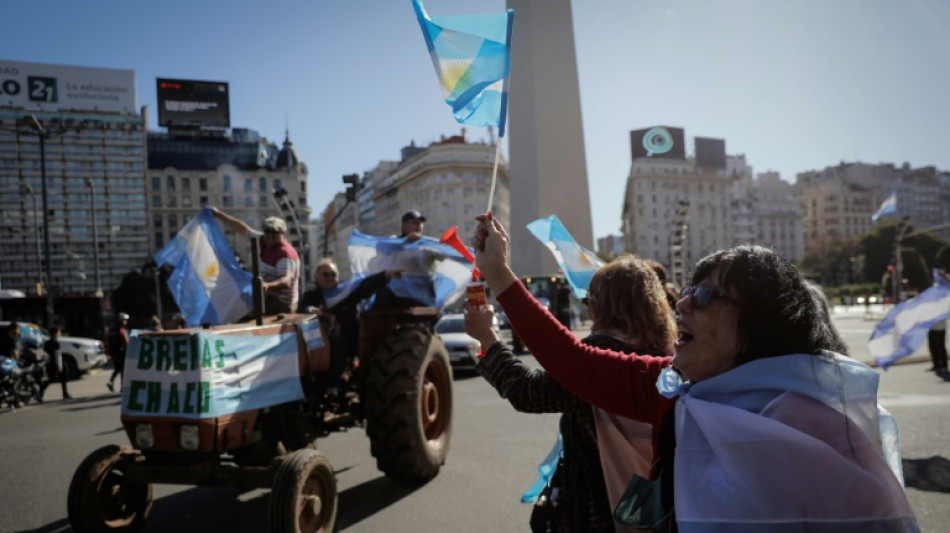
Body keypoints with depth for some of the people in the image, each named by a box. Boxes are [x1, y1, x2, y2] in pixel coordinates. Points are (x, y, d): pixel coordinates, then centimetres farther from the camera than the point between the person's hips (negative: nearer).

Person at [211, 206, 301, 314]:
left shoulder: (286, 253, -20)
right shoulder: (264, 242, 5)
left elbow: (287, 281, -32)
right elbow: (242, 229, 13)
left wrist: (268, 285, -52)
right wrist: (218, 214, 15)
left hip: (280, 304, -9)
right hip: (268, 298, 9)